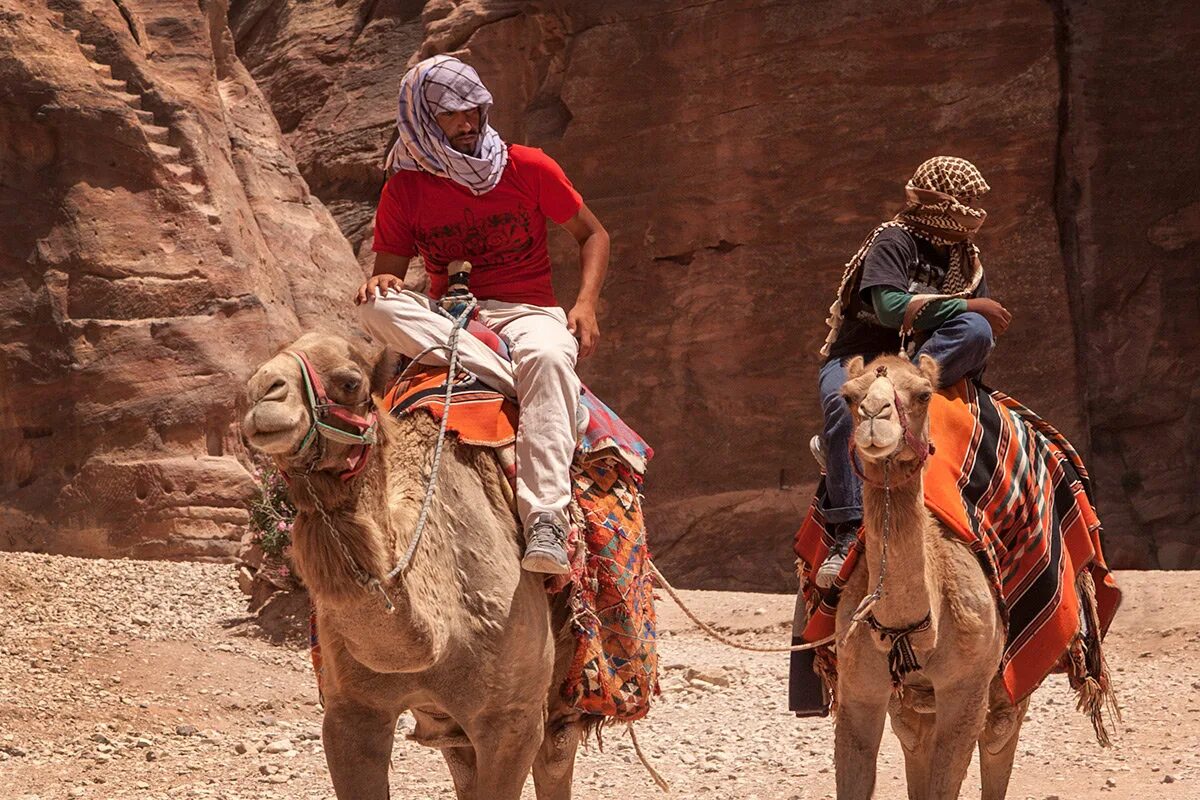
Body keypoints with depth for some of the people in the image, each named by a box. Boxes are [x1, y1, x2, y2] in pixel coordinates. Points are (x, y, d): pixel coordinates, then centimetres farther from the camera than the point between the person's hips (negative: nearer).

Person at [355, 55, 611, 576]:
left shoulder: (528, 168, 3)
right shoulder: (405, 188, 6)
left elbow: (593, 235, 11)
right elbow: (388, 271, 9)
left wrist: (586, 304, -6)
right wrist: (382, 281, -17)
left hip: (526, 313, -2)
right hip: (446, 322, 2)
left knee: (546, 358, -39)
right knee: (376, 306, -29)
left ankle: (545, 519, -50)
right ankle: (525, 387, -37)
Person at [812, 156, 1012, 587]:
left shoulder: (966, 258, 12)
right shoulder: (893, 241, -8)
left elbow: (987, 327, 8)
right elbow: (890, 307, -24)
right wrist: (967, 306, -19)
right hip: (858, 358, -5)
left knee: (977, 331, -26)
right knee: (847, 406, -41)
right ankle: (847, 534, -44)